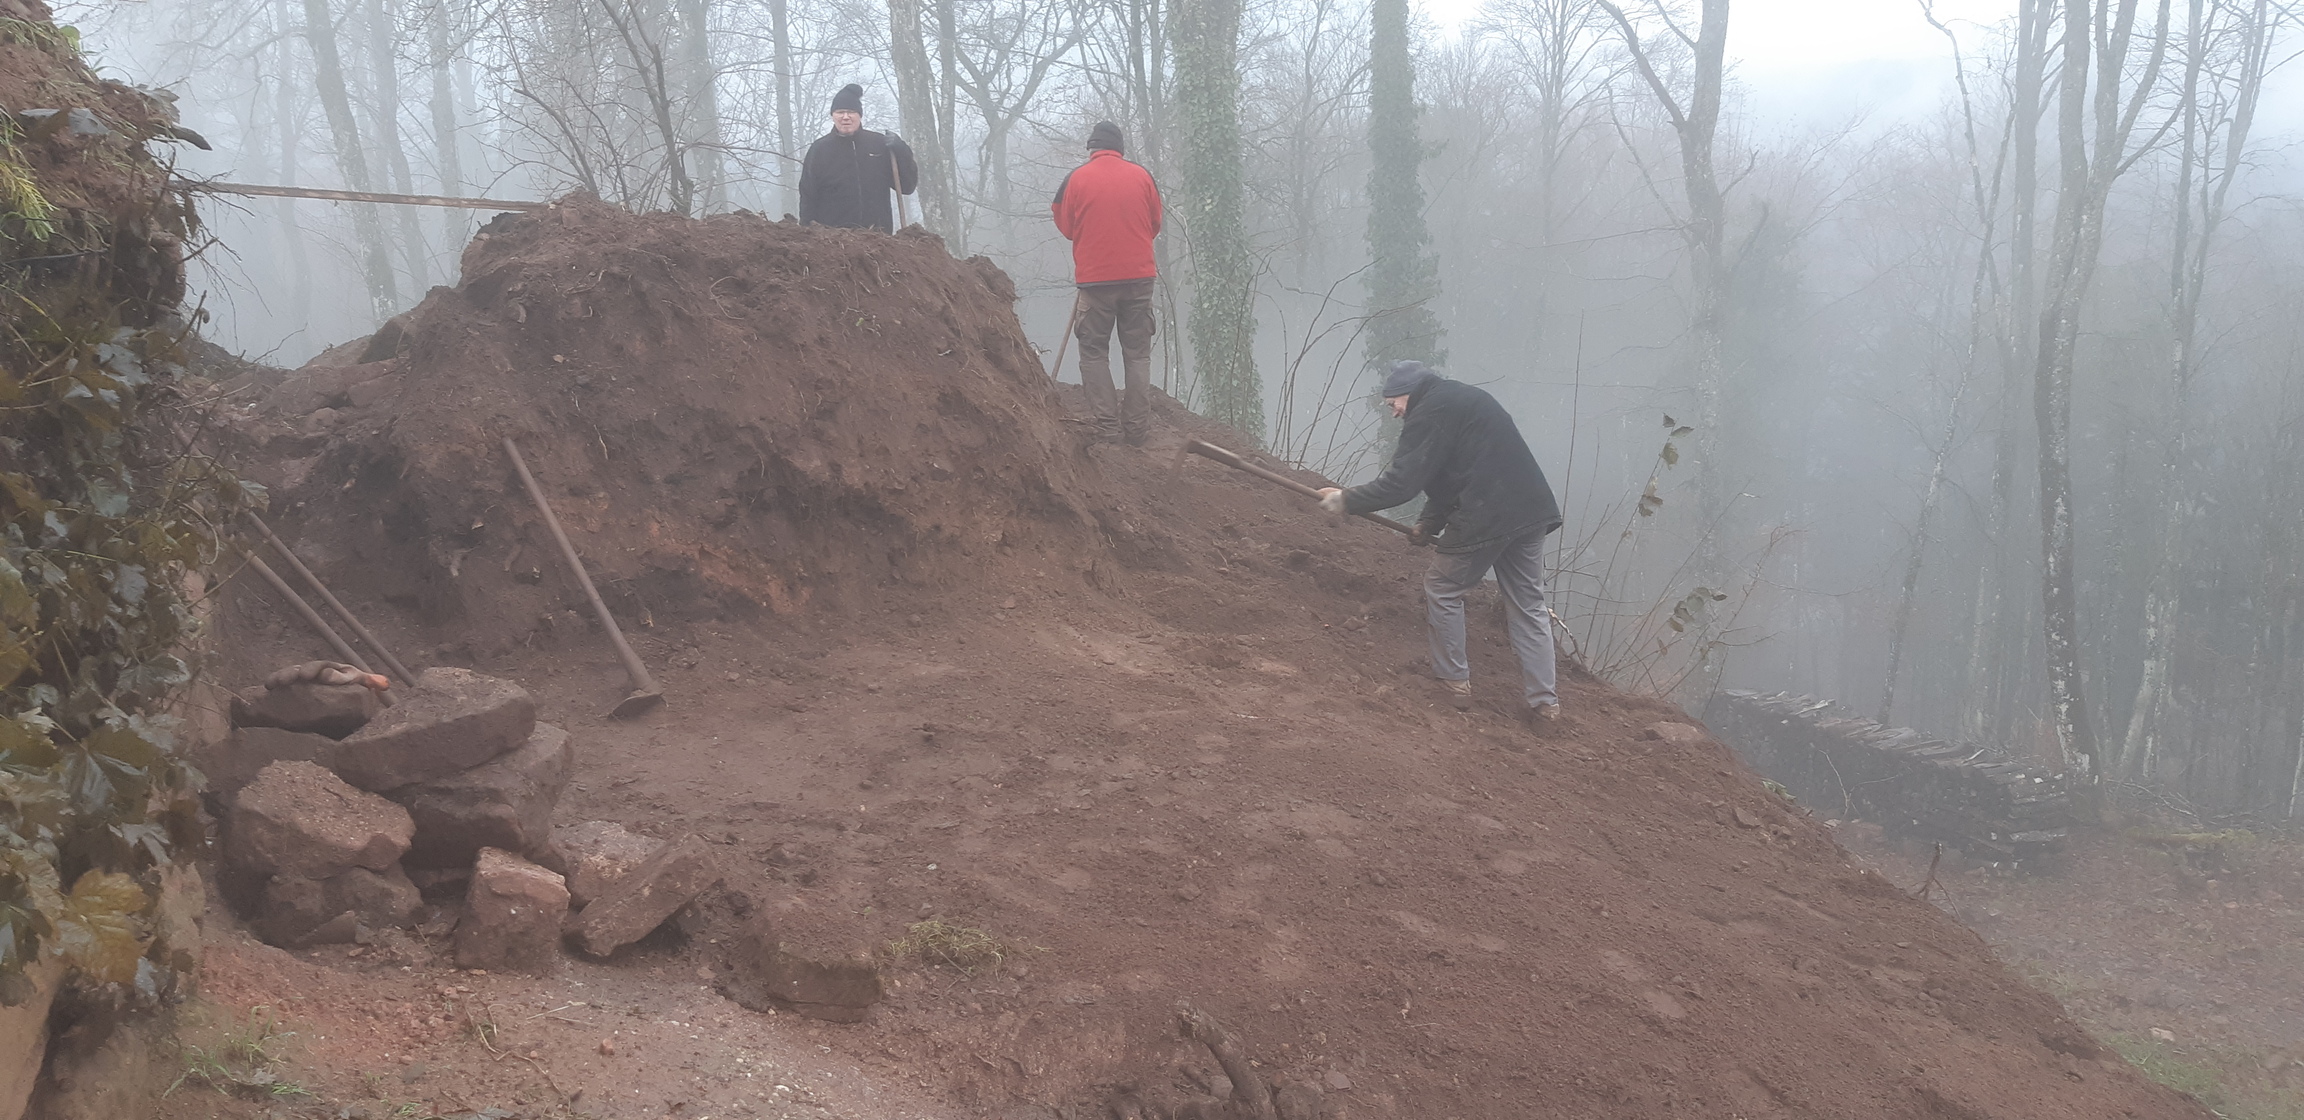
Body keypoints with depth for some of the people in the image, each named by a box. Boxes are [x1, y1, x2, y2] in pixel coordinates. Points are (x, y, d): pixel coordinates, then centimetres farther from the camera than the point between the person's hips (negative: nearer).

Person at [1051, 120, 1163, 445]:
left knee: (1094, 351, 7)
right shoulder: (1142, 176, 1)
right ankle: (1136, 428, 6)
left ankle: (1107, 424, -3)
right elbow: (1154, 225, 11)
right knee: (1137, 353, 8)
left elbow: (1066, 227, 5)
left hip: (1094, 278, -2)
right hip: (1139, 276, 2)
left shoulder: (1076, 178, -4)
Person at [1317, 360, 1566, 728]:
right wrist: (1429, 523, 32)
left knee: (1442, 591, 12)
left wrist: (1346, 500, 0)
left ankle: (1454, 681, 19)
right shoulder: (1464, 399, 25)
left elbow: (1400, 483, -11)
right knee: (1528, 605, 12)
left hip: (1485, 518, -9)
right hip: (1532, 511, 9)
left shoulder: (1429, 412, -5)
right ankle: (1544, 702, 12)